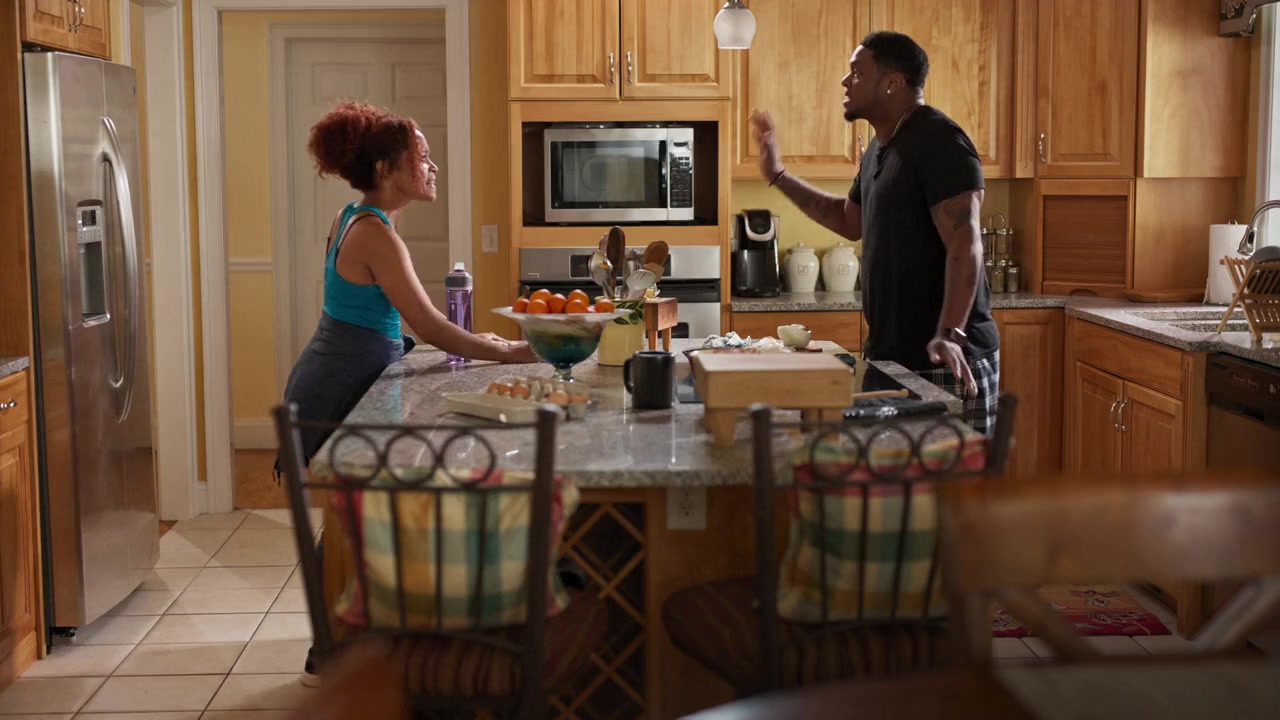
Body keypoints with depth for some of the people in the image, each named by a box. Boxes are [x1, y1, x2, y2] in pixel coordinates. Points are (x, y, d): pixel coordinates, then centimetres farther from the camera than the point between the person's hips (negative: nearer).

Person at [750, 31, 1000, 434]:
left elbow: (964, 247, -23)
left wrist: (950, 334, -33)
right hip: (889, 355, 9)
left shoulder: (939, 143, -15)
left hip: (942, 359, -9)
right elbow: (851, 221, 30)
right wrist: (778, 176, 24)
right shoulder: (879, 149, 15)